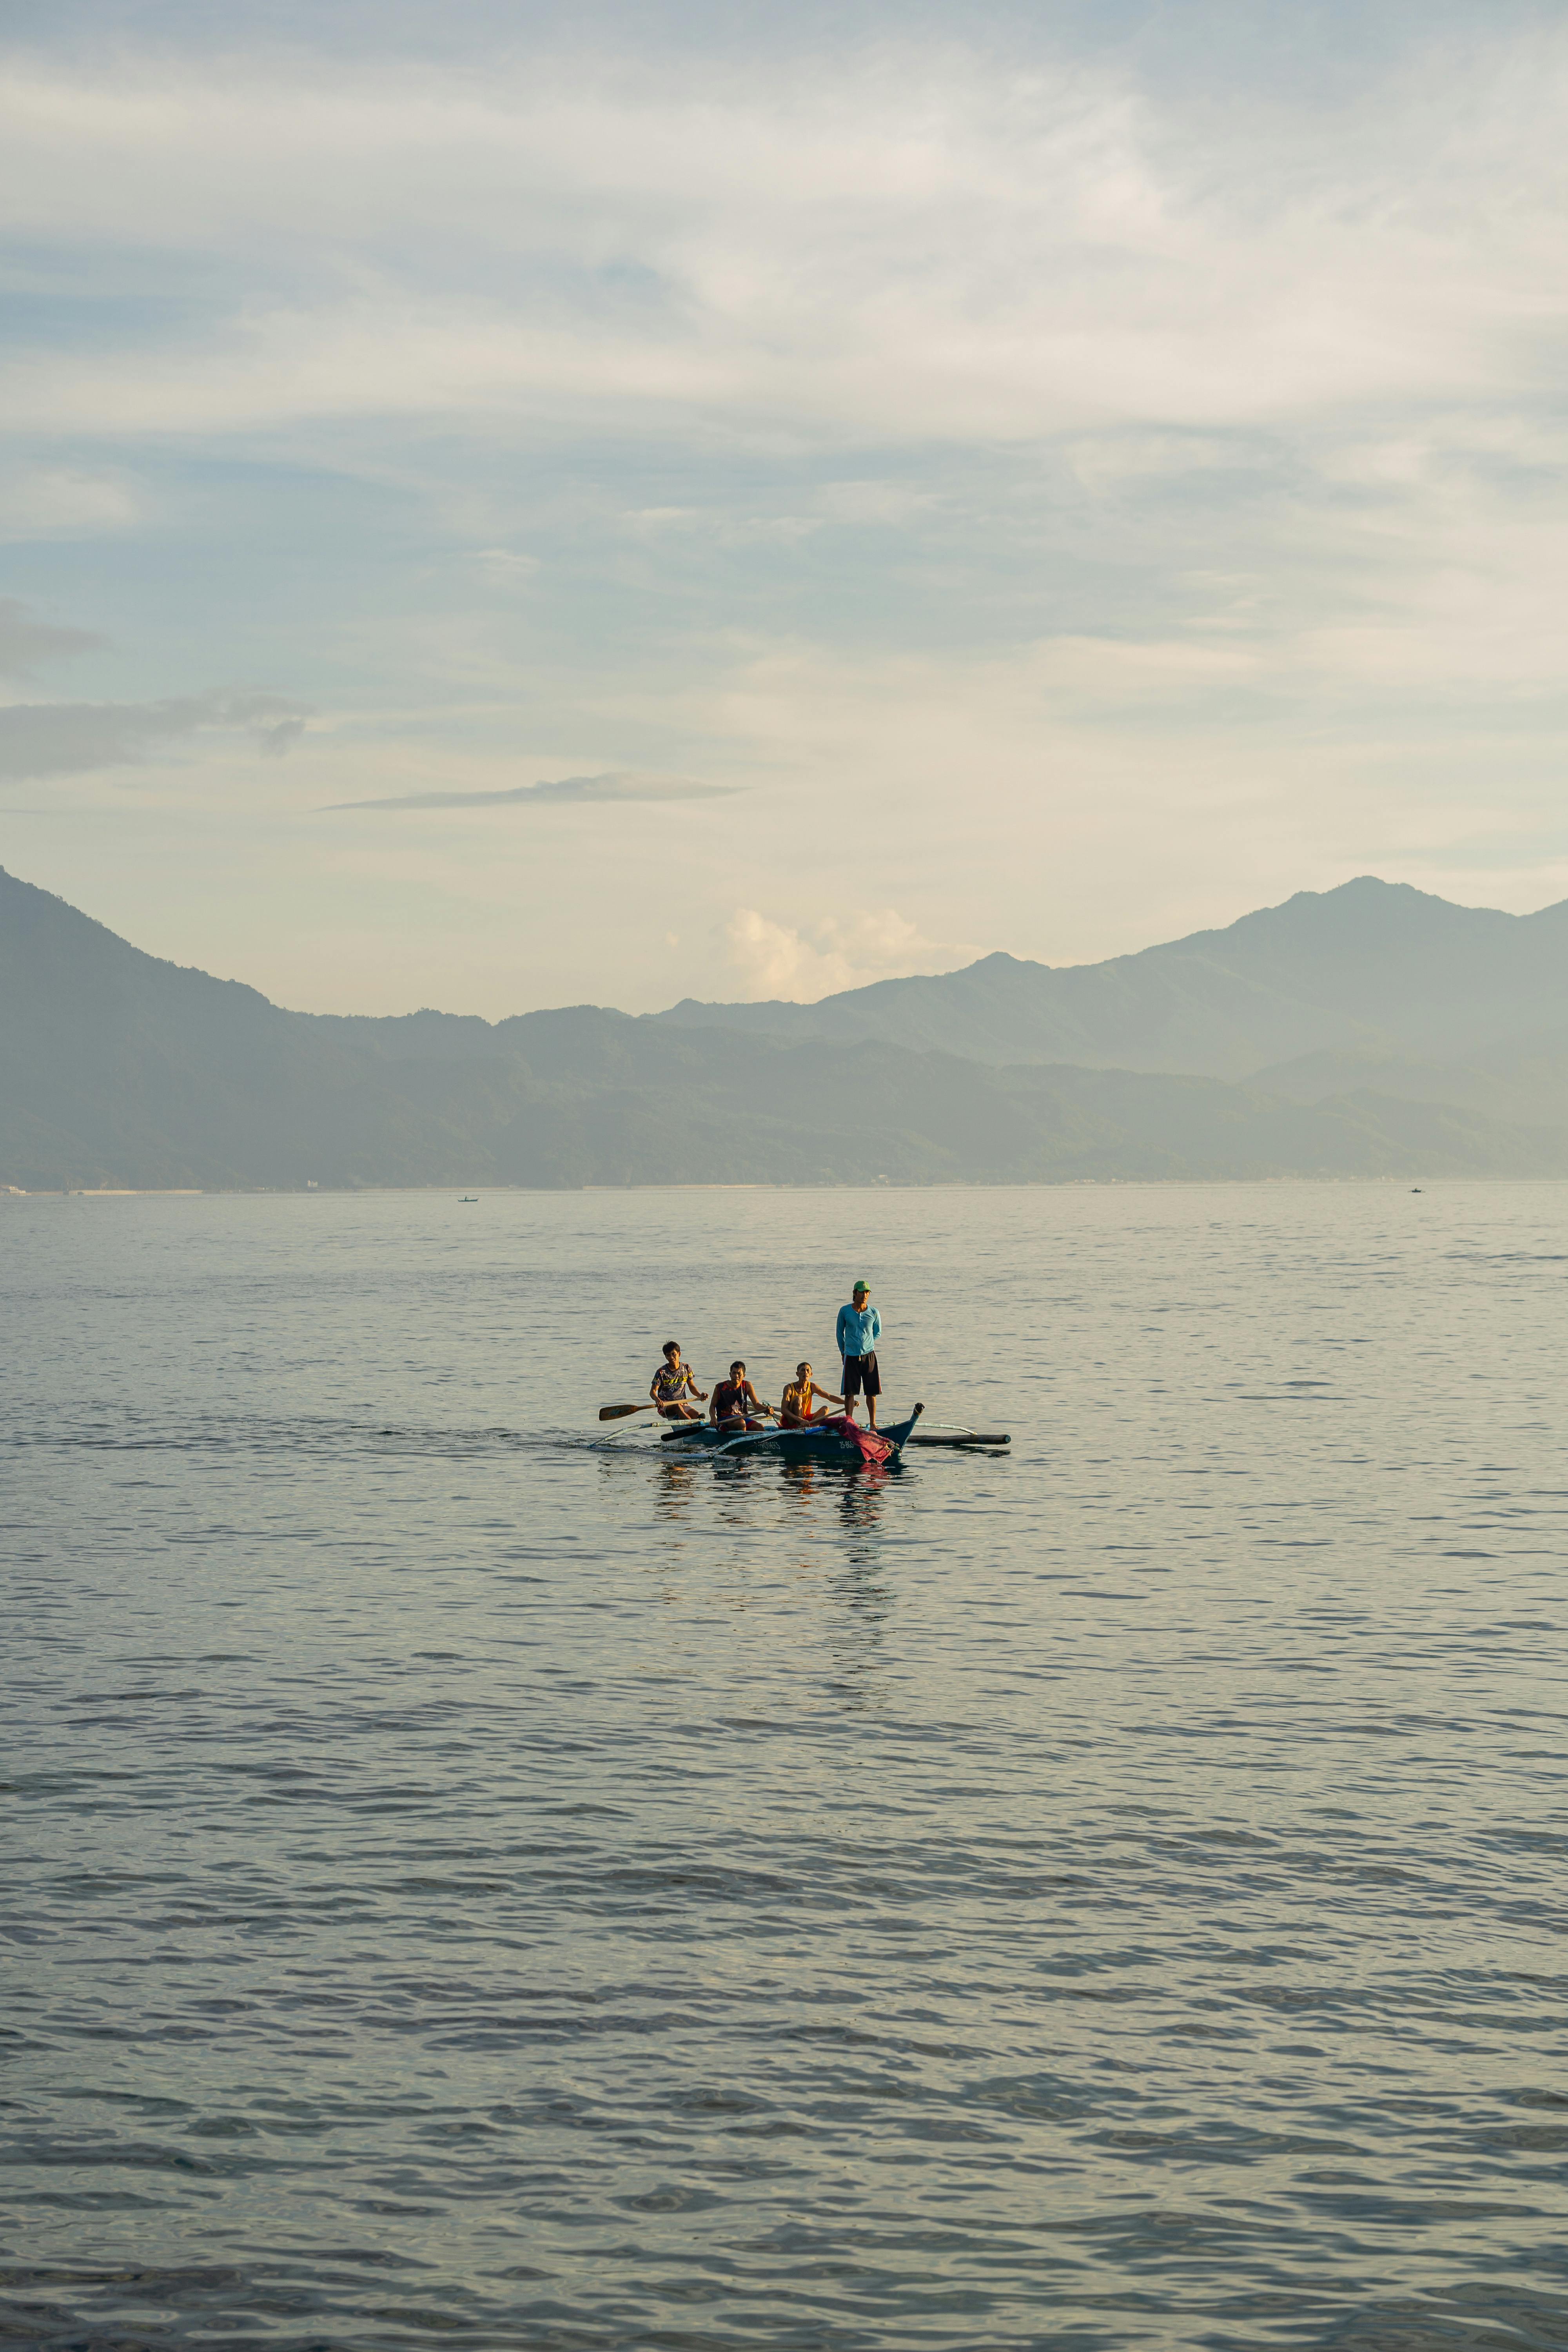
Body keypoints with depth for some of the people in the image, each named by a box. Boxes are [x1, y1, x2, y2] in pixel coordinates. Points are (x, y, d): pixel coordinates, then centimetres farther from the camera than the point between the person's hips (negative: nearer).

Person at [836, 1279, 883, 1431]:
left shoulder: (874, 1313, 0)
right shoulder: (845, 1311, -2)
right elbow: (840, 1333, 10)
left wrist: (866, 1345, 9)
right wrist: (844, 1352, 13)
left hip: (869, 1355, 1)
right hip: (851, 1357, -1)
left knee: (871, 1392, 3)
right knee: (849, 1392, -2)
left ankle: (873, 1424, 11)